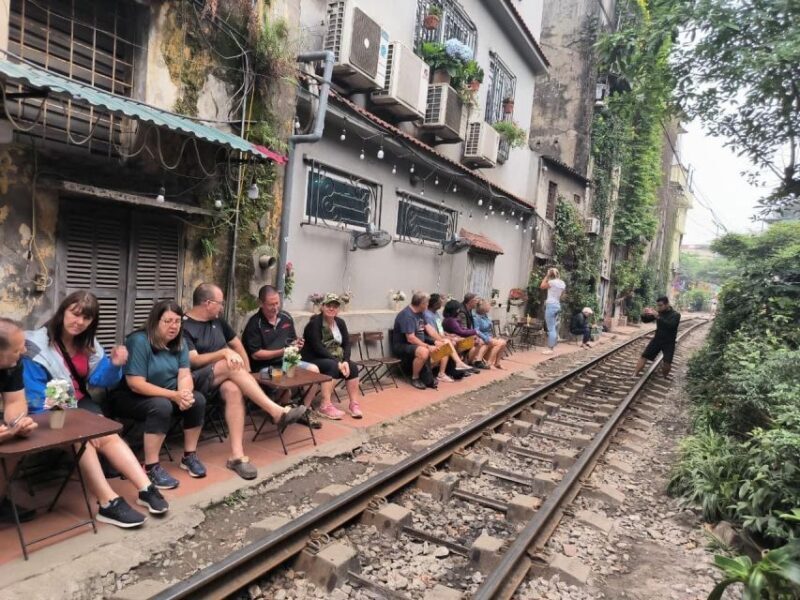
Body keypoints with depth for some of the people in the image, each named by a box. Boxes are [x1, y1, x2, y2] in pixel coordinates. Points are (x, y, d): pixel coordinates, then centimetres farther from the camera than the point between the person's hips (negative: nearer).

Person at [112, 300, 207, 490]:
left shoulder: (179, 343, -1)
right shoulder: (139, 341, -23)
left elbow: (184, 375, -8)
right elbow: (136, 384, -27)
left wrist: (185, 394, -31)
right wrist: (174, 395, -33)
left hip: (167, 396, 6)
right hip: (130, 398, -6)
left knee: (197, 400, -17)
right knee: (161, 406, -35)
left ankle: (189, 456, -3)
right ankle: (151, 468, -26)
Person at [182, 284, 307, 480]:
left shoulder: (218, 321, 16)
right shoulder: (184, 325, -6)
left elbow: (236, 343, 23)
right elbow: (193, 360, -15)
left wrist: (246, 372, 9)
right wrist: (225, 352, -21)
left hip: (223, 378, 5)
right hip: (195, 381, -5)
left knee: (234, 390, -31)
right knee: (232, 366, -32)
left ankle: (237, 455, -38)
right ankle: (276, 411, -32)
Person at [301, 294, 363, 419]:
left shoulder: (340, 322, 5)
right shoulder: (315, 323, -15)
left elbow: (347, 344, 0)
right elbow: (317, 348, -24)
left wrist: (345, 361, -19)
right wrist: (337, 362, -29)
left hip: (333, 359, 6)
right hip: (312, 359, -6)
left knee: (353, 367, -18)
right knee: (333, 366, -34)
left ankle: (354, 403, -13)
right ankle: (325, 406, -33)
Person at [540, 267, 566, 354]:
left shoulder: (552, 282, -14)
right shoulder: (562, 283, 10)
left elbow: (542, 286, -3)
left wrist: (547, 276, -1)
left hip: (551, 305, -8)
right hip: (558, 305, 9)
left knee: (551, 328, -7)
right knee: (555, 328, 12)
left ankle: (550, 349, -6)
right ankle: (553, 347, 17)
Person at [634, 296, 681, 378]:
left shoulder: (675, 315, -13)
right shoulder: (659, 312, 0)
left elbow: (670, 325, -31)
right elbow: (646, 320, 5)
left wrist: (658, 317, -41)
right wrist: (644, 315, -19)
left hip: (669, 342, -4)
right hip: (657, 339, 4)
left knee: (667, 363, -12)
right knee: (644, 356, -4)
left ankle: (665, 377, 17)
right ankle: (634, 376, -1)